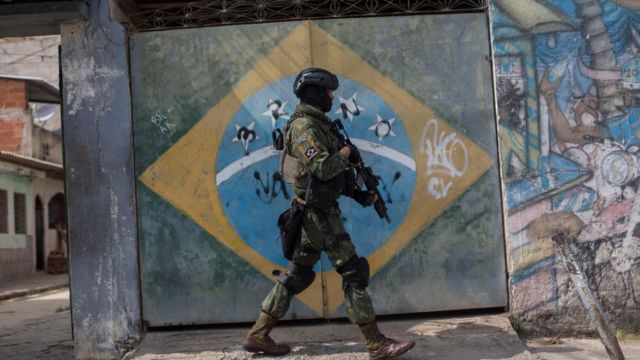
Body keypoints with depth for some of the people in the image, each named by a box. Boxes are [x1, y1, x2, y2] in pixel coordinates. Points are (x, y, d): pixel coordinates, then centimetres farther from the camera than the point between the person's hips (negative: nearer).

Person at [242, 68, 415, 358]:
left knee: (297, 274, 13)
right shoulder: (304, 127, -14)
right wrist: (346, 153, -8)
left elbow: (331, 172, 20)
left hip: (315, 212, 10)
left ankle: (258, 335, 19)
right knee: (354, 271, -7)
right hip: (319, 213, -10)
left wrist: (358, 194, 12)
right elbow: (323, 168, -26)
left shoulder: (316, 125, 17)